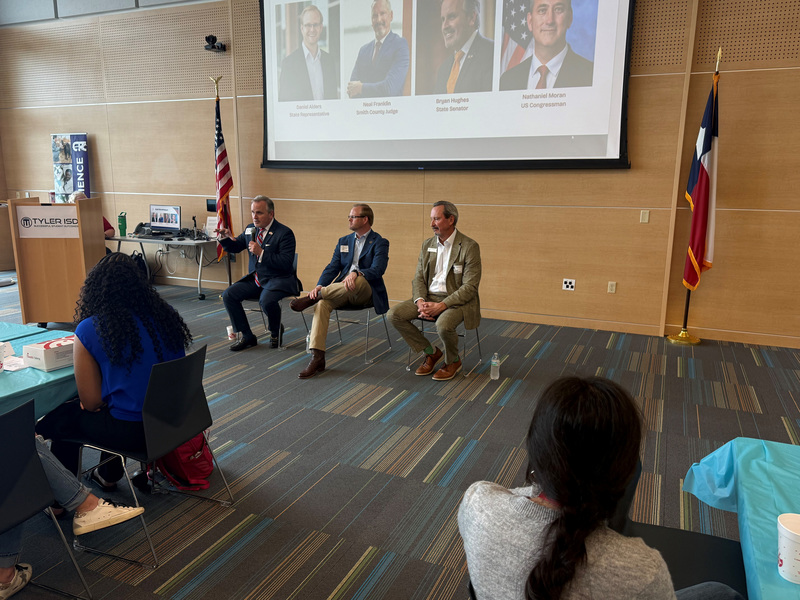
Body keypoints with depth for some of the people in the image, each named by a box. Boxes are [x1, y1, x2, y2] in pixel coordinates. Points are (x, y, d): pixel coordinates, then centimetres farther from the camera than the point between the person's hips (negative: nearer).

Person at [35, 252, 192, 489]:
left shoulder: (89, 330, -14)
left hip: (132, 432, -5)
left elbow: (91, 403, -7)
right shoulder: (166, 316, -2)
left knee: (57, 418, 20)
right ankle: (108, 475, 47)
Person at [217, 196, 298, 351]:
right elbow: (234, 247, 22)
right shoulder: (251, 230, 9)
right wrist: (225, 238, -2)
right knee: (228, 295, -9)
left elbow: (286, 264, -21)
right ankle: (247, 336, 3)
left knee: (266, 301, -34)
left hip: (278, 280, -7)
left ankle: (276, 332, 0)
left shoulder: (284, 233, -12)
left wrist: (261, 252, -27)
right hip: (255, 279, 7)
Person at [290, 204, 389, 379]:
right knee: (323, 303, -28)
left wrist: (356, 273, -35)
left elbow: (378, 270, -15)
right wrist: (319, 285, -12)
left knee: (359, 280, -40)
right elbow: (332, 268, 9)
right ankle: (317, 358, -32)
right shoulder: (343, 241, 19)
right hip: (340, 290, 5)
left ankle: (313, 297, -27)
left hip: (365, 291, -4)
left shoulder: (380, 243, 1)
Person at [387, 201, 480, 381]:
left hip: (457, 300, -6)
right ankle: (431, 352, 6)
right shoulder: (427, 245, 10)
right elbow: (419, 278, 10)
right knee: (394, 315, -13)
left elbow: (470, 287, -15)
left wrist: (441, 306, -23)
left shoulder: (469, 246, -10)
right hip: (429, 297, 6)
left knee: (443, 325, -36)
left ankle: (453, 361, -1)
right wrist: (420, 302, -12)